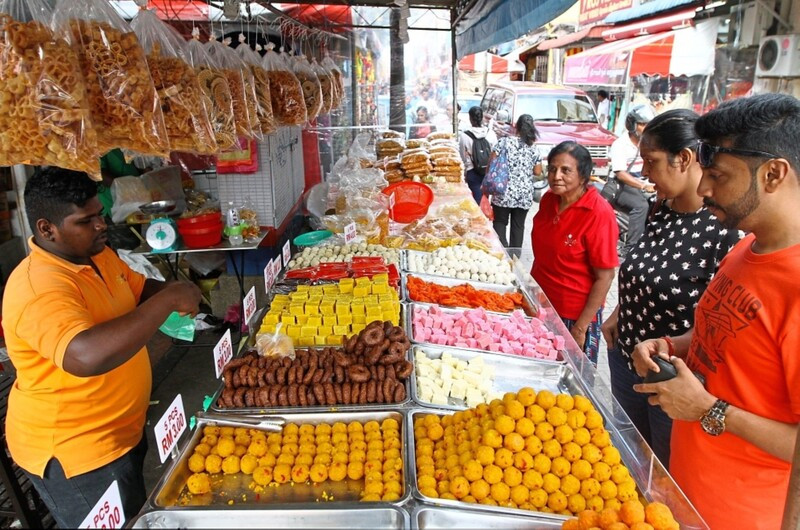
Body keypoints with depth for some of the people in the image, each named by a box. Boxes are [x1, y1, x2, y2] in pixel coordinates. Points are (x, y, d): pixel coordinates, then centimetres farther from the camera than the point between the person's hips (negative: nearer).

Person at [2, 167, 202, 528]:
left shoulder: (98, 255, -1)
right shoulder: (39, 288, -30)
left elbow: (140, 288, 16)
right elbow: (87, 357, -46)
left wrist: (175, 293, -6)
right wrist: (169, 300, -38)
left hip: (121, 431, 9)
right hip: (74, 451, -9)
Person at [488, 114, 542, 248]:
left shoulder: (504, 142, -5)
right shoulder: (534, 149, 4)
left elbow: (491, 164, -5)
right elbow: (537, 172, 9)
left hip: (503, 193, -2)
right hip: (525, 195, 3)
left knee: (499, 223, 7)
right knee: (518, 226, 11)